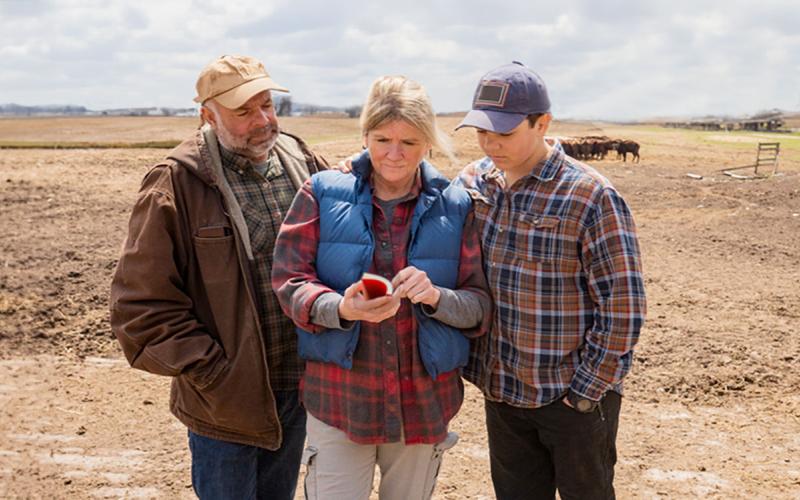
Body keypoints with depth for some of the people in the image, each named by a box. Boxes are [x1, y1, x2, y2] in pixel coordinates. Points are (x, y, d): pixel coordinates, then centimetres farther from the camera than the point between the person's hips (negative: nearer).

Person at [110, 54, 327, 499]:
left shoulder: (303, 163, 0)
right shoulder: (177, 186, -14)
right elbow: (143, 304, -13)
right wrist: (212, 374, -15)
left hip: (298, 390, 5)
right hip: (226, 402, -5)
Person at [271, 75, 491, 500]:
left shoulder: (454, 207, 0)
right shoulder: (323, 193, -3)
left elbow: (482, 305, 0)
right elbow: (288, 280, -5)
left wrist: (436, 297, -21)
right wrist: (340, 308, -25)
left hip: (424, 404, 2)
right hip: (338, 400, -2)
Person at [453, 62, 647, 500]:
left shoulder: (592, 197, -17)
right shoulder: (472, 181, -1)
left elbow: (623, 309, -15)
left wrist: (584, 393, -12)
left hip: (573, 396, -4)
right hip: (500, 391, 5)